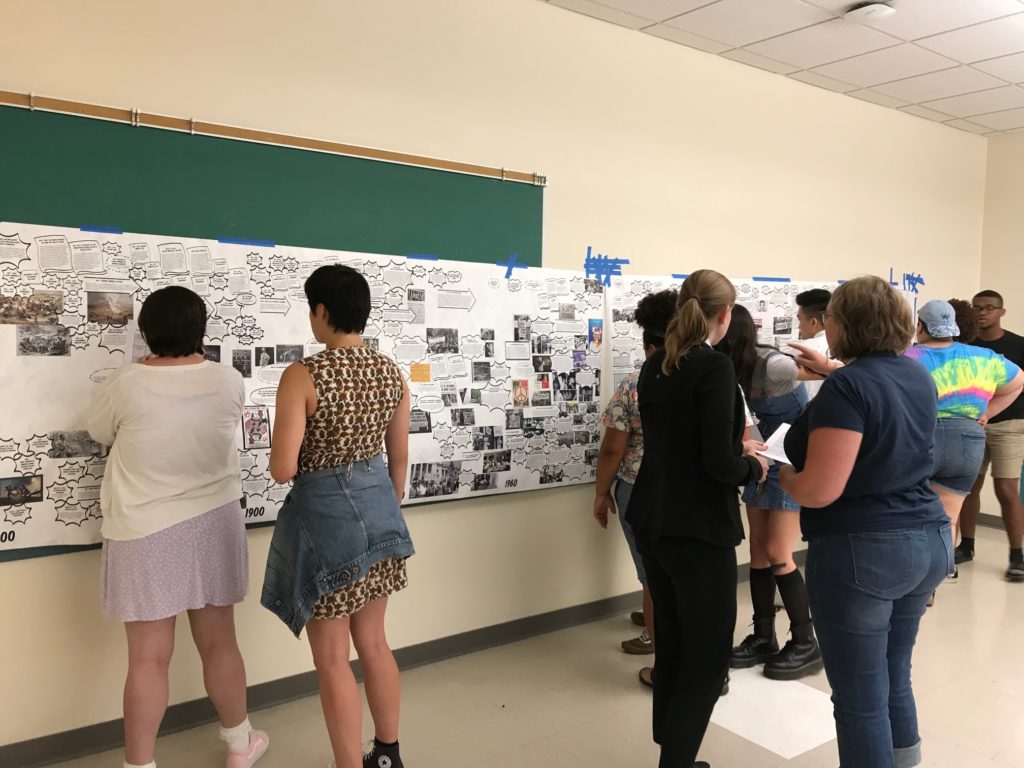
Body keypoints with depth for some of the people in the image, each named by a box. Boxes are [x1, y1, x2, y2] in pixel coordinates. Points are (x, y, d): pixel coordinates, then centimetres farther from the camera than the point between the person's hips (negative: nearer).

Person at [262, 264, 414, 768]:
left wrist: (302, 456, 4)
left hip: (325, 512, -7)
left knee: (331, 660, 9)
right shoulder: (392, 372, 1)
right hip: (378, 506, 7)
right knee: (373, 642, 22)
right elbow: (400, 458, 8)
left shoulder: (302, 375, -17)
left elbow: (283, 470, -19)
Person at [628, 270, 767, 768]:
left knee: (672, 645, 19)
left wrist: (735, 451, 20)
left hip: (653, 522, 8)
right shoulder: (715, 367, -17)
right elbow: (719, 463, -21)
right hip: (699, 528, -8)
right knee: (707, 655, 5)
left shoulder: (653, 367, 7)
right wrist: (754, 468, 0)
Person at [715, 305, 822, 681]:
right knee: (758, 550, 8)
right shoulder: (738, 369, -4)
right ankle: (763, 638, 20)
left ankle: (806, 645, 9)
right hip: (765, 458, 7)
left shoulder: (774, 366, -26)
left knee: (777, 555, -7)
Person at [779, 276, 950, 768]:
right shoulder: (917, 375, 6)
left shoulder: (846, 386, -20)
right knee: (895, 678, 23)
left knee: (860, 697, 5)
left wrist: (782, 474, -5)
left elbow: (820, 491, -25)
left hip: (861, 552, -9)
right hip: (927, 541, 9)